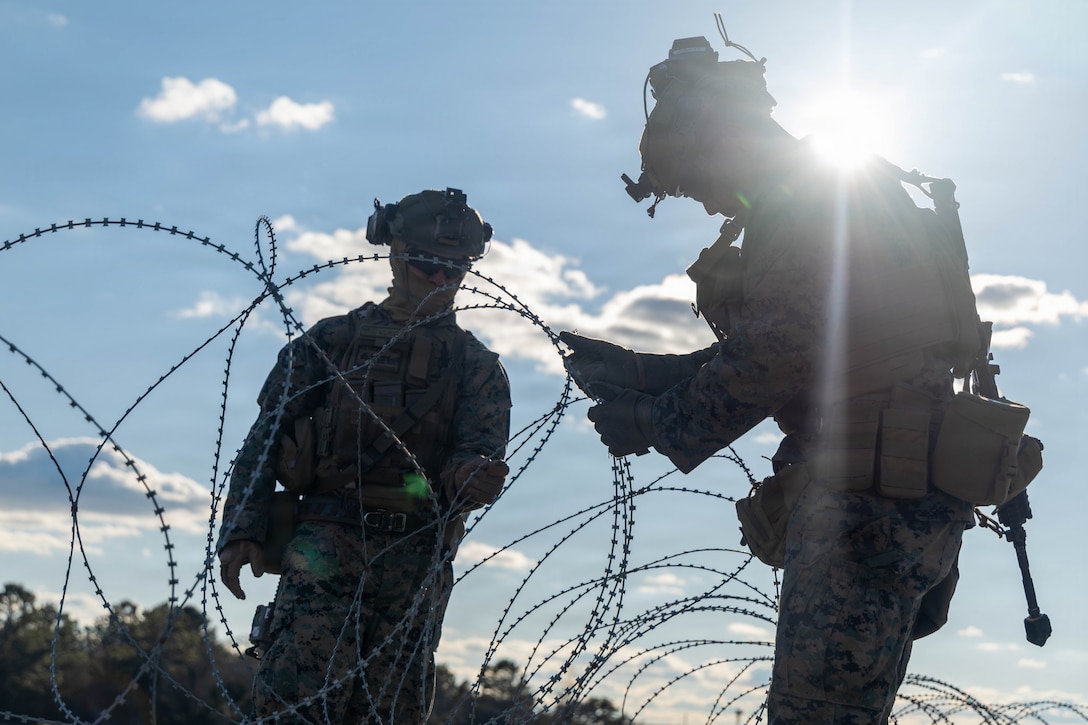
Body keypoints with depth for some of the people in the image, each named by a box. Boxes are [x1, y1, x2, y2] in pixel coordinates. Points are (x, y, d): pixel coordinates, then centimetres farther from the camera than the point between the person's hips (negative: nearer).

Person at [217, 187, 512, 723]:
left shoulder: (478, 368, 14)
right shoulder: (333, 341, 11)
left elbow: (480, 454, 1)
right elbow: (266, 439, 8)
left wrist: (472, 479, -26)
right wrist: (241, 530, -5)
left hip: (416, 562, 2)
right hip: (328, 543, -2)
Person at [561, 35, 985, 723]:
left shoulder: (805, 197, -10)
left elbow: (775, 354, -16)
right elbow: (749, 351, 24)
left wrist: (652, 422, -4)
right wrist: (634, 369, 21)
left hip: (867, 502, -11)